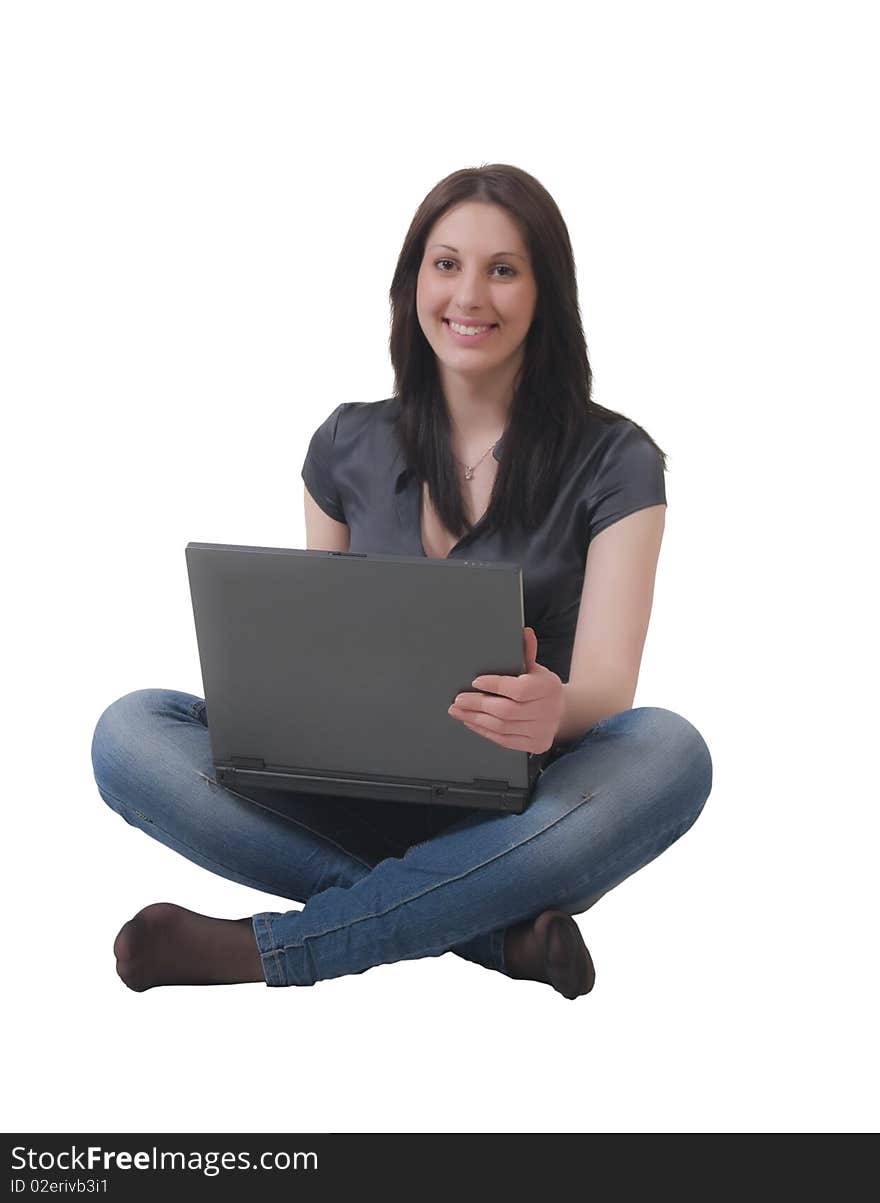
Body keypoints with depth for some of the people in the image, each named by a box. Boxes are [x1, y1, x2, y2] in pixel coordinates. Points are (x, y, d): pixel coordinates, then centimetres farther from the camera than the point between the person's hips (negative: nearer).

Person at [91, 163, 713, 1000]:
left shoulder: (614, 460, -1)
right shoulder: (348, 445, 9)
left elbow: (608, 682, -11)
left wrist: (554, 710, -36)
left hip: (515, 811, -2)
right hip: (355, 790, 2)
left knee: (668, 751, -36)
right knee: (129, 734, -22)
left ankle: (259, 951, -31)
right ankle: (496, 926, -27)